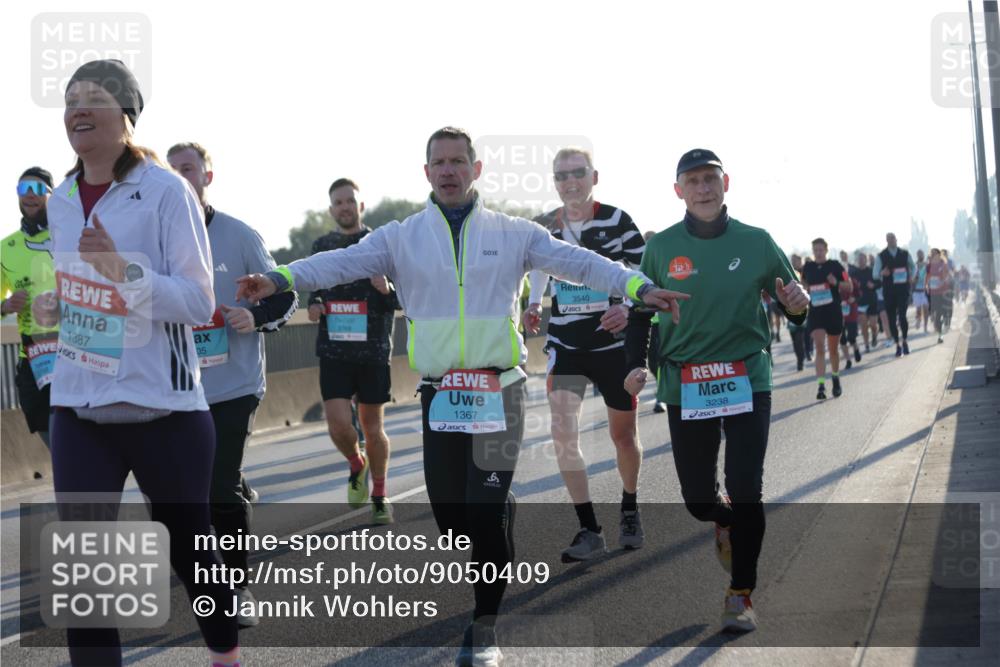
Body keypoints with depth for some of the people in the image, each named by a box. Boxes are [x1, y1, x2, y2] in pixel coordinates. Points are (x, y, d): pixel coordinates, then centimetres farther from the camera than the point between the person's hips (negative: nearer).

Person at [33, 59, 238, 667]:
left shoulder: (166, 191, -11)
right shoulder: (62, 201, 8)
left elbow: (199, 302, -16)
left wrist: (123, 269, -28)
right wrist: (53, 307, 5)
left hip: (162, 407, -4)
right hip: (79, 407, 5)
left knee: (188, 549, 14)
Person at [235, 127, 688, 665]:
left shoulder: (513, 233, 5)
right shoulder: (401, 238, 6)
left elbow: (578, 262, -2)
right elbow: (342, 263, -6)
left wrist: (639, 287, -14)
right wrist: (279, 279, -22)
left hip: (499, 392, -2)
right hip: (439, 395, 2)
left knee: (488, 508, -9)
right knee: (448, 508, 4)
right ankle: (482, 595, 27)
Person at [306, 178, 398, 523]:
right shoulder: (321, 246, 10)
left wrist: (388, 289, -22)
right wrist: (314, 304, 2)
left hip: (374, 351, -2)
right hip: (334, 350, 2)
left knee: (372, 427, 5)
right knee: (339, 424, -10)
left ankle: (379, 496, 22)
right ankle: (356, 465, 23)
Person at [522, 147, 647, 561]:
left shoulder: (617, 221, -10)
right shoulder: (544, 226, 0)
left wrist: (628, 307, -25)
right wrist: (533, 305, 4)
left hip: (614, 343, -2)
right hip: (564, 344, 2)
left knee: (623, 435, 11)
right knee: (563, 432, -13)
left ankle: (630, 511, 38)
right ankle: (589, 531, -5)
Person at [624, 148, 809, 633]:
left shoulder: (755, 242, 0)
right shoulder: (662, 247, 0)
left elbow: (790, 302, 8)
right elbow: (639, 311, 10)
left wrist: (797, 305, -16)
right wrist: (636, 365, -5)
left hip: (747, 380, -1)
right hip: (685, 387, 1)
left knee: (746, 491, -9)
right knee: (697, 498, 5)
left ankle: (740, 595, 3)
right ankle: (724, 522, 41)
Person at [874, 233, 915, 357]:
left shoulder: (905, 254, 6)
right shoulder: (881, 256, 2)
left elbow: (913, 267, 21)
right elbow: (875, 273, -1)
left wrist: (911, 277, 5)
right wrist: (882, 273, -22)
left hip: (903, 289, -1)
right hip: (889, 291, 1)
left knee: (902, 315, -13)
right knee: (891, 318, 2)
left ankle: (904, 341, 6)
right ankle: (898, 344, 13)